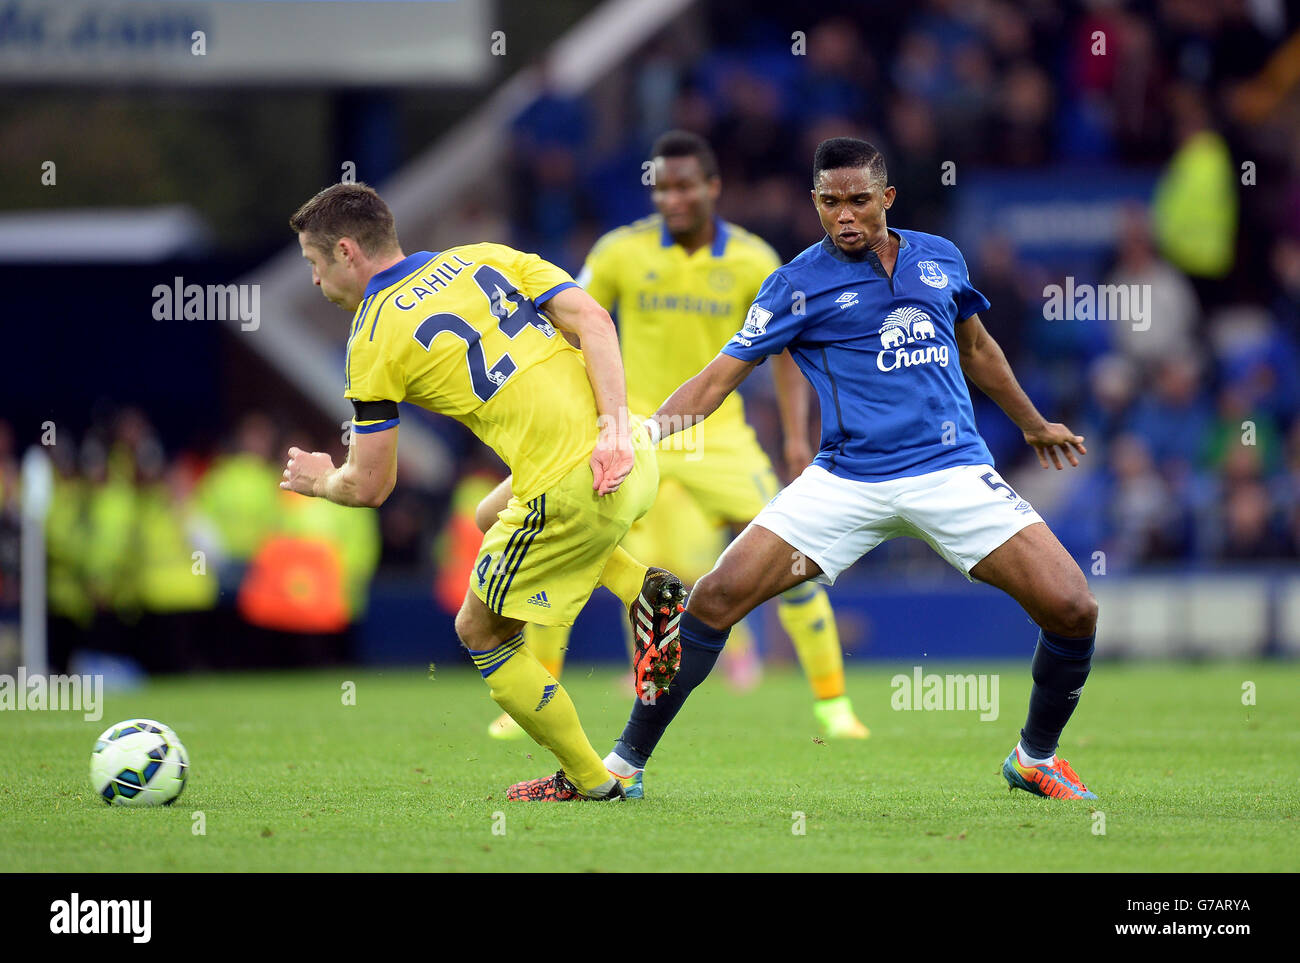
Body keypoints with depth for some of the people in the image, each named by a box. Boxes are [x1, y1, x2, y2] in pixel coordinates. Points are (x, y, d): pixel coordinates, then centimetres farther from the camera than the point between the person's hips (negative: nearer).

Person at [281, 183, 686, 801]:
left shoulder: (372, 339, -3)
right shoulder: (485, 258, 13)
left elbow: (369, 488, 1)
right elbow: (592, 319, 1)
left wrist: (320, 480, 24)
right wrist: (614, 425, -6)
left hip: (568, 492, -7)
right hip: (633, 462, 7)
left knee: (481, 633, 15)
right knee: (493, 515, 34)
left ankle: (588, 780, 19)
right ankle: (647, 594, 17)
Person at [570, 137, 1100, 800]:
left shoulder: (939, 259, 11)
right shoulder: (799, 284, 2)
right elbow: (721, 375, -1)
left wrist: (1033, 424, 40)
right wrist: (645, 429, -17)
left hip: (952, 469, 2)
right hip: (846, 483, -2)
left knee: (1072, 609, -13)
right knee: (715, 598, -14)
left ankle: (1035, 758, 14)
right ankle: (625, 764, -1)